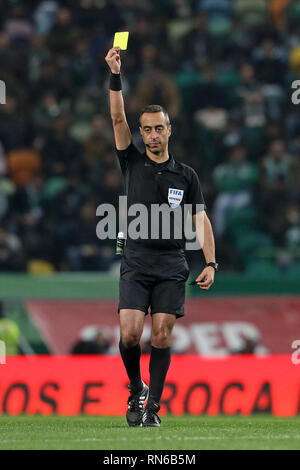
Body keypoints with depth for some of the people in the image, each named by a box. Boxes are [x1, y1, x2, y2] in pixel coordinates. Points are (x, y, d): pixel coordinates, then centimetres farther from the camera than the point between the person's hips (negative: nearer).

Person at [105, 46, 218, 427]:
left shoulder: (186, 176, 9)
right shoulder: (133, 163, 7)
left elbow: (201, 221, 7)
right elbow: (118, 118, -4)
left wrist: (210, 263, -4)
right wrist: (115, 75, -15)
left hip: (172, 264, 1)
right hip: (136, 262, -1)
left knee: (162, 335, -4)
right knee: (130, 332, -12)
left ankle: (152, 406, 4)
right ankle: (135, 389, 13)